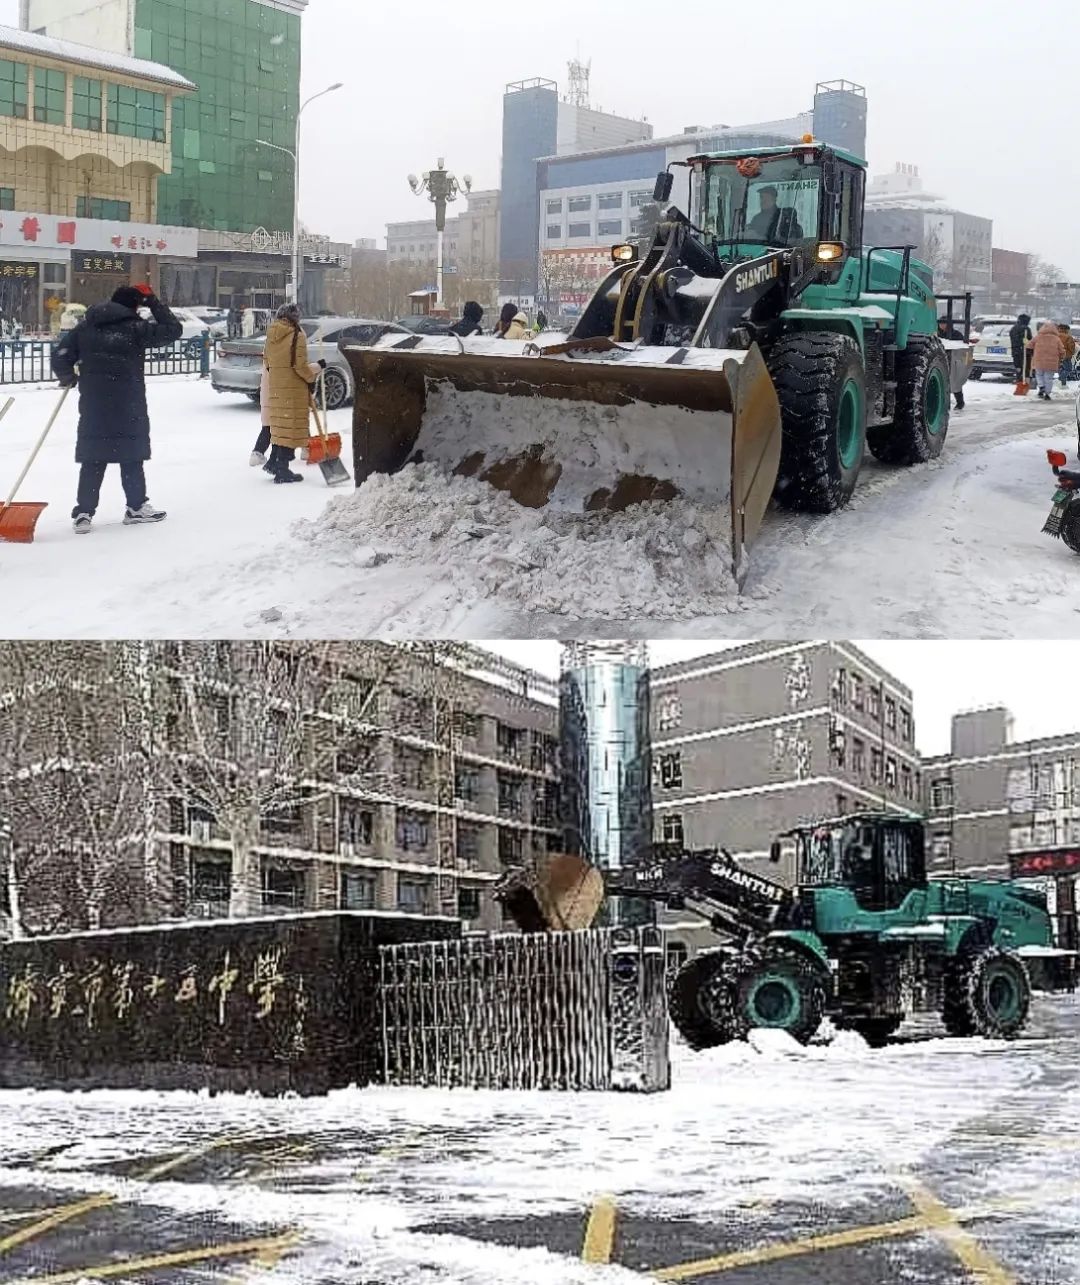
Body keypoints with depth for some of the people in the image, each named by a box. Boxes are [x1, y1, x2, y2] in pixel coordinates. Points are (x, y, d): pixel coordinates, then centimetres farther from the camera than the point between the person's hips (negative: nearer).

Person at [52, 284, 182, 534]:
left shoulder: (85, 328, 6)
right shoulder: (136, 329, -6)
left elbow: (60, 356, 4)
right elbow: (173, 330, 1)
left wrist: (67, 377, 23)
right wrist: (153, 302, 8)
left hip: (92, 406, 4)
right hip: (128, 407, -3)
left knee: (92, 459, 6)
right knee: (132, 456, 9)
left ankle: (83, 512, 2)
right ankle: (136, 507, 15)